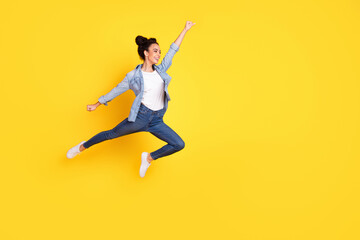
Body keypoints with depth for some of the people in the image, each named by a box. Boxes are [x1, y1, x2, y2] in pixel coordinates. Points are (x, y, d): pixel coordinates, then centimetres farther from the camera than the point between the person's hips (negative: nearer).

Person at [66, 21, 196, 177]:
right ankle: (83, 147, 31)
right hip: (140, 117, -4)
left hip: (157, 120, 4)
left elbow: (173, 50, 12)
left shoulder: (161, 70, 7)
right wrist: (97, 105, 13)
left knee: (179, 145, -6)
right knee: (112, 134, 5)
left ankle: (149, 158, 15)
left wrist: (185, 30, 16)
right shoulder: (133, 76, -4)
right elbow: (116, 91, 6)